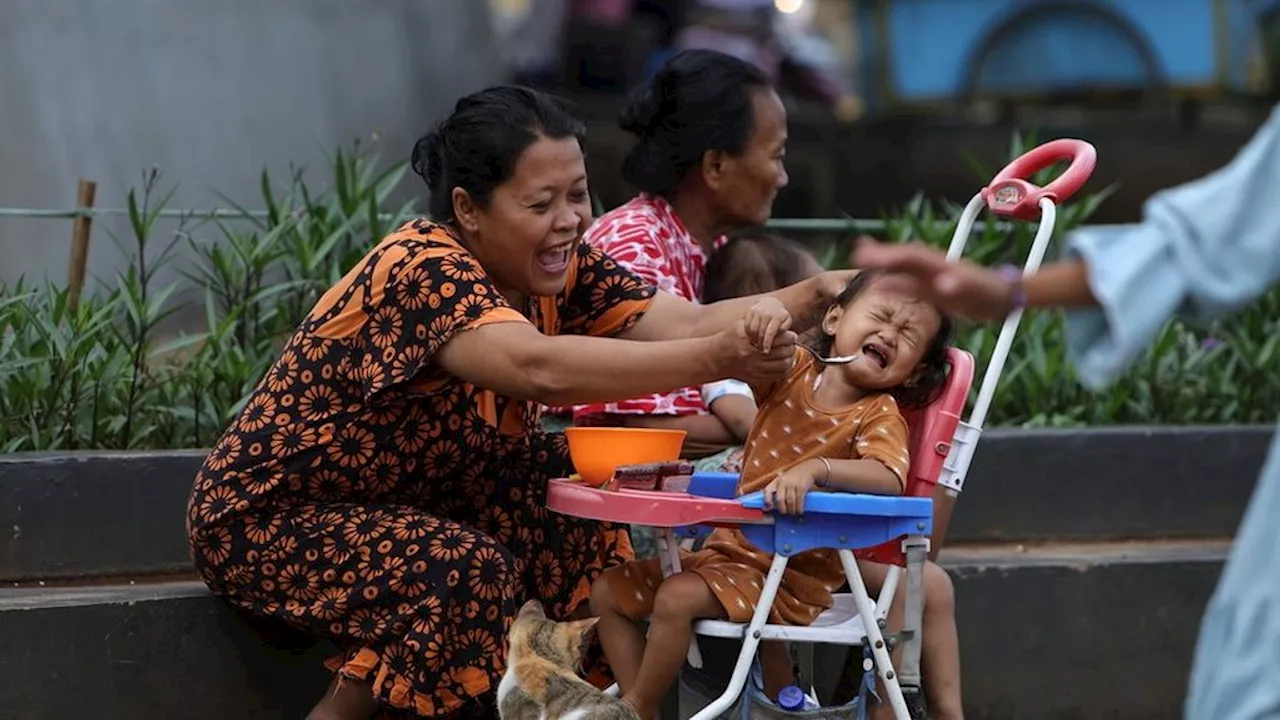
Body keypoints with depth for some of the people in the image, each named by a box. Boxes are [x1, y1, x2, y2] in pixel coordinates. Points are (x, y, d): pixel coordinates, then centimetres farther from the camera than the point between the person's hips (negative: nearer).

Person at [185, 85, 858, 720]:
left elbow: (685, 323, -14)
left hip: (406, 502, 8)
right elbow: (538, 367, -46)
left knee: (573, 484, -8)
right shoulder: (423, 272, -29)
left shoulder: (555, 268, -5)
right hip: (267, 519, -8)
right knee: (467, 569, -30)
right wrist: (712, 361, -52)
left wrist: (812, 296, -30)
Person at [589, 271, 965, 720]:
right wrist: (762, 314, -20)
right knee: (610, 592, 4)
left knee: (677, 598, -27)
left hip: (796, 576, -7)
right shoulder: (792, 372, 4)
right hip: (729, 548, 7)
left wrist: (814, 469, -44)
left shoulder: (878, 415, -11)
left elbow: (890, 478, -29)